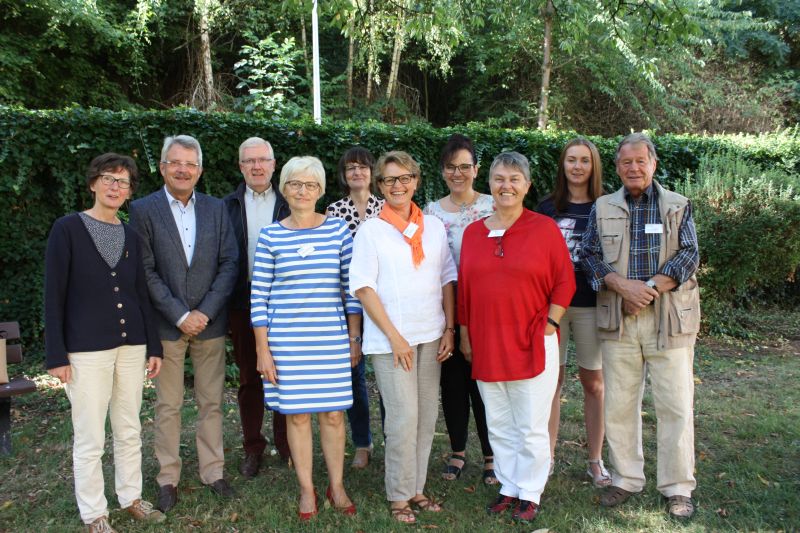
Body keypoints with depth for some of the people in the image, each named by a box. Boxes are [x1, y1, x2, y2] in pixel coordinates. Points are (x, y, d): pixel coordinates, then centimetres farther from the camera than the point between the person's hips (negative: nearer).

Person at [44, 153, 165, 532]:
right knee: (90, 439, 3)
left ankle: (131, 497, 30)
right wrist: (56, 354, -11)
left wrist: (153, 345, 8)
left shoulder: (130, 236, 8)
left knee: (129, 431, 13)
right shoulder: (68, 228, -5)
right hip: (86, 348, -4)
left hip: (131, 345, 5)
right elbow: (54, 295, -7)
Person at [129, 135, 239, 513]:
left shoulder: (216, 208, 5)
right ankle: (168, 478, 21)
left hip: (210, 322, 2)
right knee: (168, 406, 8)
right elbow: (146, 270, -7)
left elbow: (229, 263, 1)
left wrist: (205, 312, -9)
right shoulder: (143, 209, -2)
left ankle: (213, 472, 23)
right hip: (167, 324, -2)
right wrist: (180, 315, -12)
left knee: (211, 402, 10)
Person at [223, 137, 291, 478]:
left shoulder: (289, 204, 3)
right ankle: (253, 447, 25)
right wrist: (224, 301, -5)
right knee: (248, 378, 11)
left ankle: (286, 444, 25)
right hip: (243, 305, 1)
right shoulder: (227, 206, 5)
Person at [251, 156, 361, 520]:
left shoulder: (338, 230, 2)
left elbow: (351, 286, 6)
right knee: (296, 415, 9)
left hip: (332, 339, 1)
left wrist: (354, 336, 4)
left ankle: (336, 486, 26)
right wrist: (262, 350, -2)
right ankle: (306, 490, 26)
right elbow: (259, 296, 0)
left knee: (333, 414, 7)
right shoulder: (270, 236, -1)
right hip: (286, 340, 0)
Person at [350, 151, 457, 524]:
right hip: (390, 339, -4)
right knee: (403, 417, -5)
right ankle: (399, 496, 13)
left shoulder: (434, 227, 8)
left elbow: (447, 279, 11)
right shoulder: (370, 230, -2)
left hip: (430, 336, 4)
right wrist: (394, 336, -11)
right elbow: (363, 287, -7)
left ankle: (416, 488, 23)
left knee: (426, 414, 8)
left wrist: (449, 329, 3)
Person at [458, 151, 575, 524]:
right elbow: (464, 289, 9)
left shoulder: (544, 228, -5)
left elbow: (564, 282, -4)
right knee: (499, 425, 15)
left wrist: (548, 326, -9)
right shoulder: (473, 232, 6)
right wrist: (464, 335, 8)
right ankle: (508, 486, 31)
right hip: (485, 346, 4)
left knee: (531, 427, 7)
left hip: (533, 345, -3)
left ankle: (529, 494, 24)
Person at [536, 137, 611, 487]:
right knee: (551, 380, 5)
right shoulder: (547, 208, 7)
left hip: (591, 304, -1)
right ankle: (548, 456, 18)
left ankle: (595, 460, 20)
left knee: (593, 383, 7)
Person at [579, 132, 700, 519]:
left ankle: (678, 488, 15)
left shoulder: (678, 206, 7)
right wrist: (622, 285, -14)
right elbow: (589, 256, 2)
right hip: (618, 319, 2)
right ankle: (625, 480, 22)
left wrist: (651, 288, -14)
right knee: (619, 404, 7)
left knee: (675, 406, 0)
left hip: (669, 318, -1)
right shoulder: (603, 208, 10)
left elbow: (689, 255, -2)